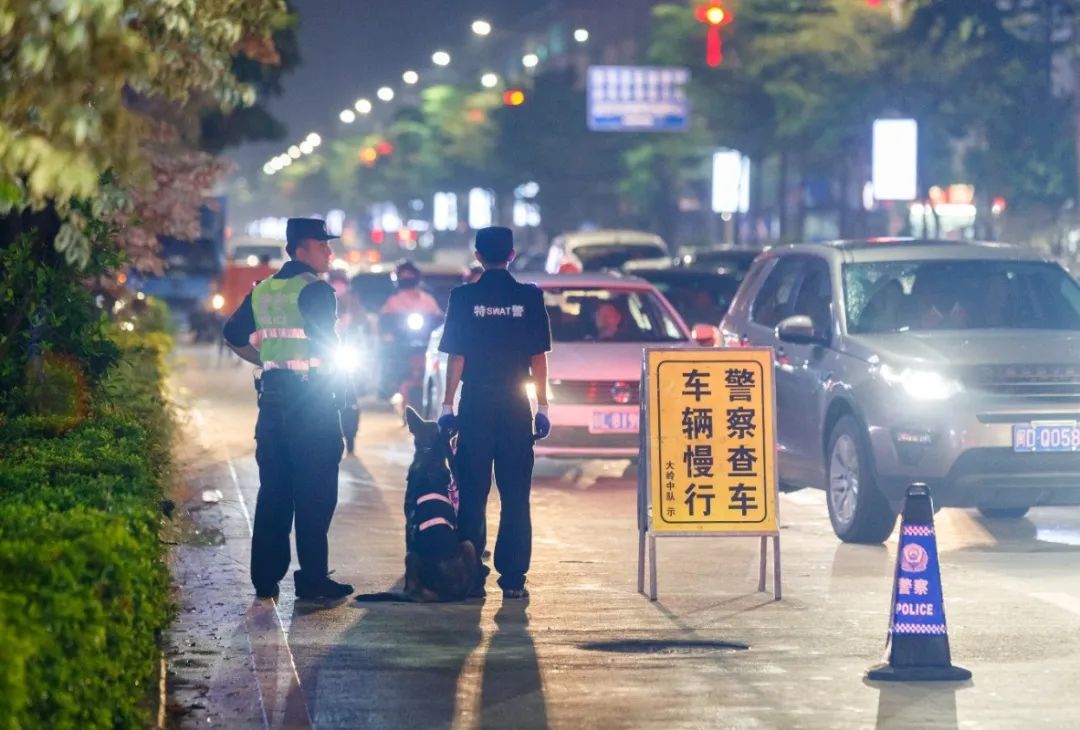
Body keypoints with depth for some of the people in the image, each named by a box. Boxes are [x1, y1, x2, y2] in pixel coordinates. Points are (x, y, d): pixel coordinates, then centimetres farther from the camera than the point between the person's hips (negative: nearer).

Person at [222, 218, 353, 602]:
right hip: (311, 396, -7)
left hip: (273, 394, 7)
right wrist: (326, 369, 1)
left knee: (273, 488, 11)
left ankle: (265, 578, 12)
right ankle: (312, 577, -2)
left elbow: (234, 335, 15)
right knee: (315, 491, -2)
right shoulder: (314, 289, -11)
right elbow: (325, 343, -18)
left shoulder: (262, 290, 12)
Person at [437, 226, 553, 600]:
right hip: (516, 407, 1)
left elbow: (456, 357, -3)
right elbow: (538, 357, 1)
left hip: (476, 405, 0)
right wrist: (542, 407, 6)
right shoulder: (529, 297, 0)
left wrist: (447, 405, 3)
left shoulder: (464, 297, -2)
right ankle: (513, 578, 0)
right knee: (515, 496, 3)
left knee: (473, 495, 5)